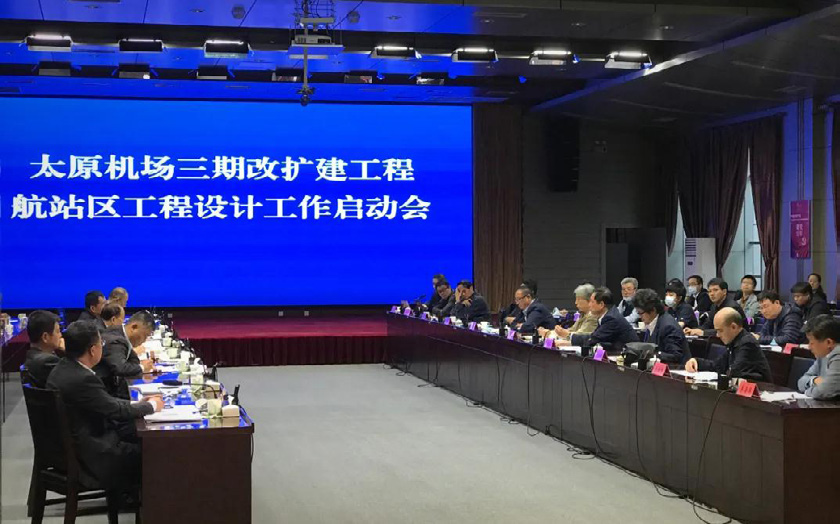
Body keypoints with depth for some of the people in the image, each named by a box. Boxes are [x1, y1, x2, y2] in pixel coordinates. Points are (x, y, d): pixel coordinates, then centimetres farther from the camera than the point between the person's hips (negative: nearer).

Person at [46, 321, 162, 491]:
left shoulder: (62, 369, 3)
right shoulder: (82, 379, -27)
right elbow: (117, 411, -17)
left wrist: (136, 404, 9)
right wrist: (152, 406, -2)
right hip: (87, 456, -10)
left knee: (135, 437, 19)